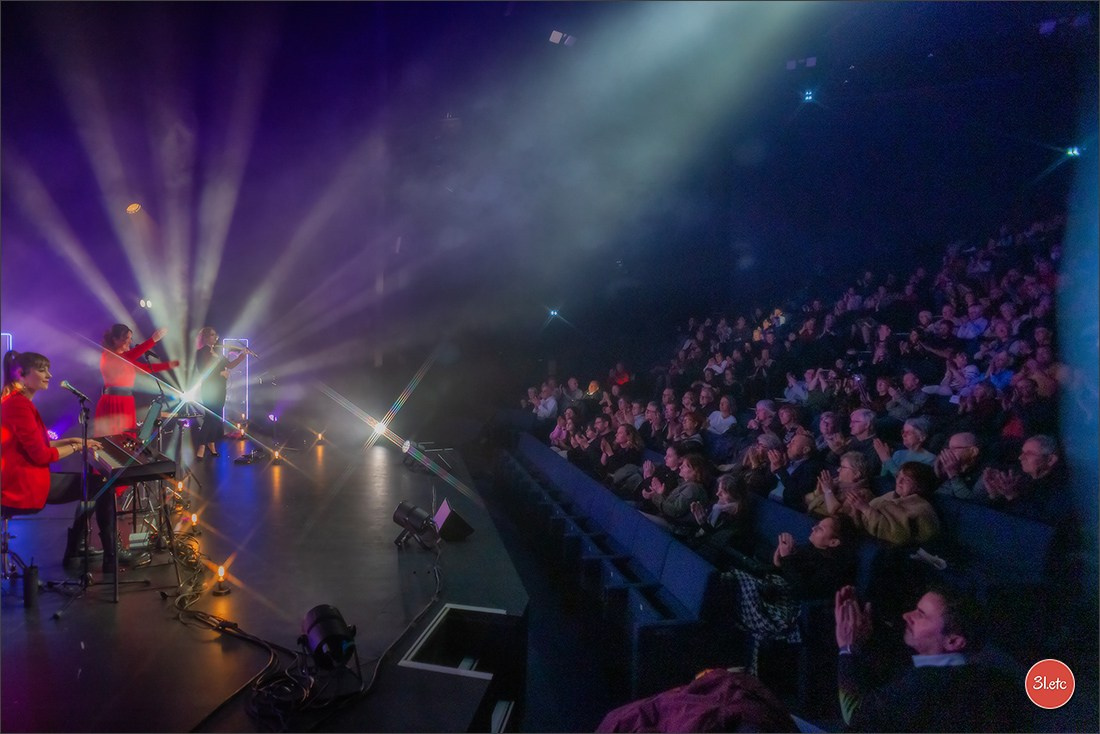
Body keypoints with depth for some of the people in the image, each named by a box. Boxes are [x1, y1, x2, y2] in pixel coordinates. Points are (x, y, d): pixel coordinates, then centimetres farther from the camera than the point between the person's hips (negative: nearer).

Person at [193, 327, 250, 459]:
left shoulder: (217, 351, 14)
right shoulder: (202, 353, -7)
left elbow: (229, 365, 13)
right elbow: (204, 372, -15)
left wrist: (242, 355, 3)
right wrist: (221, 373, -11)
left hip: (220, 388, 7)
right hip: (209, 389, -7)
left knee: (217, 417, 10)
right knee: (211, 417, -14)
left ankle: (211, 443, 20)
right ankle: (201, 448, -12)